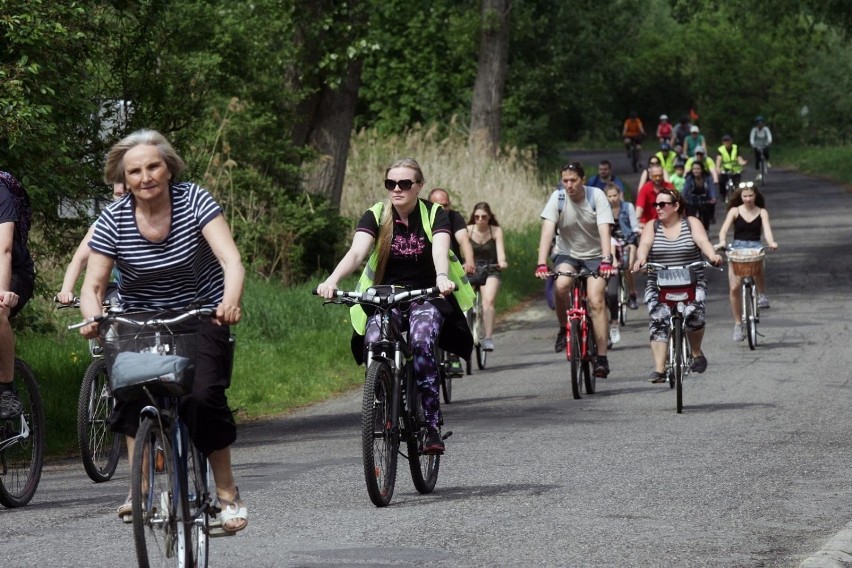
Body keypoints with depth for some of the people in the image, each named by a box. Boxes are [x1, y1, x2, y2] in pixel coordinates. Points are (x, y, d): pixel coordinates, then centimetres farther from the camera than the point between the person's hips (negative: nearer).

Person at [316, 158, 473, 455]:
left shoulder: (434, 214, -5)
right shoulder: (375, 215, -3)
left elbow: (440, 250, -24)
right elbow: (356, 252, -20)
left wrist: (442, 277, -48)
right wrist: (332, 280, -41)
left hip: (427, 296, -1)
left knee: (421, 344, -32)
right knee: (373, 344, -29)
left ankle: (432, 427, -27)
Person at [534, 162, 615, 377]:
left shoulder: (596, 196, -15)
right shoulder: (557, 198, -12)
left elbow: (604, 231, -24)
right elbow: (547, 230, -21)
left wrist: (606, 261, -39)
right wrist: (541, 264, -33)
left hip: (595, 256, -1)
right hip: (567, 254, 1)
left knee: (596, 301, -20)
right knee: (561, 285, -31)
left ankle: (601, 358, -17)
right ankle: (564, 328, -5)